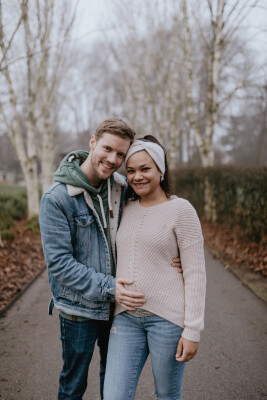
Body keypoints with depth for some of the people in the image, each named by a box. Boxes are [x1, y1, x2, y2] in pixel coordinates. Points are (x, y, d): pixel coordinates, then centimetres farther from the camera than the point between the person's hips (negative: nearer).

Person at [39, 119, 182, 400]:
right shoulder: (56, 198, -18)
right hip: (79, 309, -4)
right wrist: (108, 287, -24)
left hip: (117, 304, 5)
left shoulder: (121, 187, -3)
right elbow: (59, 262, -19)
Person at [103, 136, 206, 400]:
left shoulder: (181, 210, -7)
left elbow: (195, 274, -9)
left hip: (168, 317, -4)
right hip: (126, 317, 5)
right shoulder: (127, 208, 10)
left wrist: (192, 331, -11)